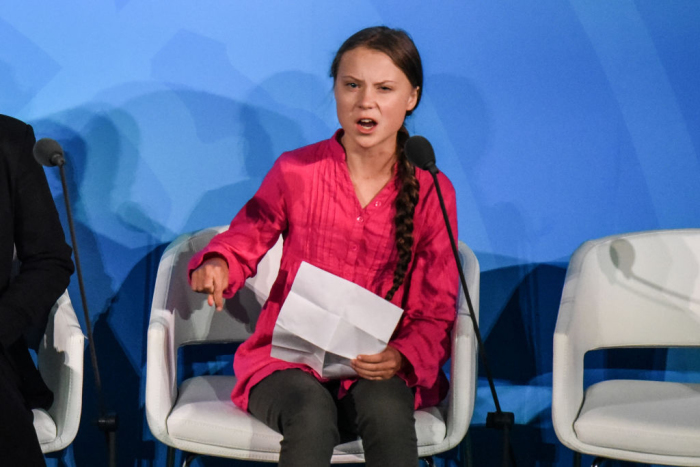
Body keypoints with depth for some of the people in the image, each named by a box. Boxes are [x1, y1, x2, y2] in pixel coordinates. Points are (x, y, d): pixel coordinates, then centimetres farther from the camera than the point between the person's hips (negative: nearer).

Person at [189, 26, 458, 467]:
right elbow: (245, 239, 14)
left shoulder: (432, 191, 1)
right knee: (311, 413, -35)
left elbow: (438, 312, 2)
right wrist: (217, 265, -11)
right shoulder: (296, 171, 0)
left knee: (386, 411, -35)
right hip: (288, 362, 0)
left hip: (380, 369, 0)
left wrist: (401, 357, -18)